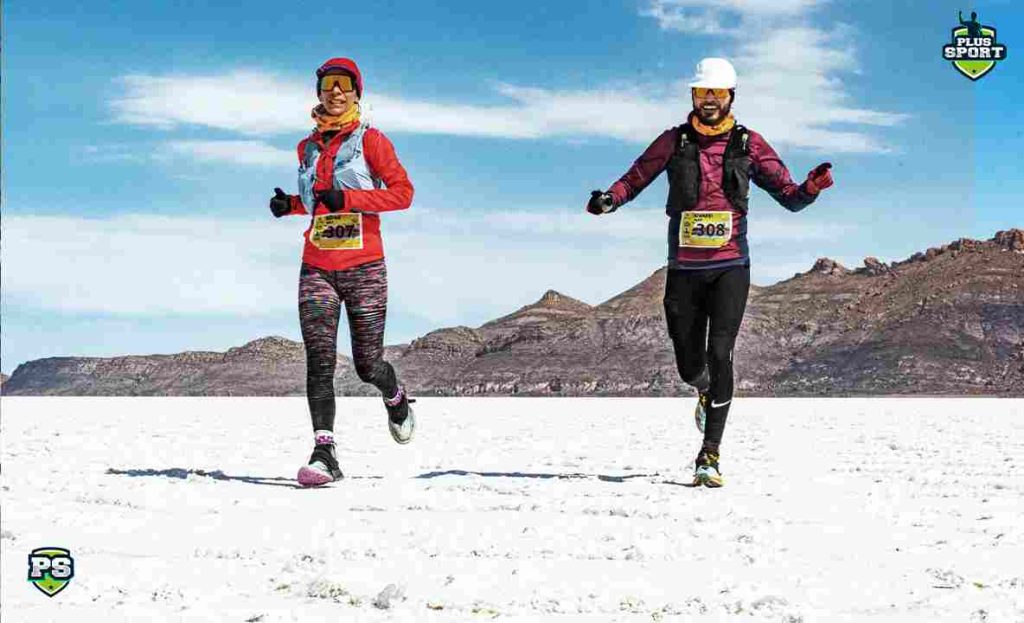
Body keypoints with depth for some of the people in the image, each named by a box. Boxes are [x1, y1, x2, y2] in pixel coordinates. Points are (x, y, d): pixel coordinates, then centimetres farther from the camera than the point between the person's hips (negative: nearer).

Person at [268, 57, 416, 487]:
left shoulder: (370, 140, -1)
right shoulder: (308, 147, 14)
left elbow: (402, 192, -8)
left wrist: (346, 198, -18)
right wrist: (291, 206, 7)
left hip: (363, 268, -3)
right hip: (317, 269, 3)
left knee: (368, 365, 1)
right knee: (319, 361, -10)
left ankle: (396, 400, 35)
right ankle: (324, 453, -12)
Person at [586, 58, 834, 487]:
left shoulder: (749, 144, 3)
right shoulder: (674, 141, 3)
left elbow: (790, 197, 4)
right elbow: (634, 179, 5)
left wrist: (813, 186, -18)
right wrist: (608, 200, -17)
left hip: (730, 267, -1)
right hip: (684, 269, 1)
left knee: (719, 354, -16)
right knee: (689, 365, 8)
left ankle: (709, 456, -13)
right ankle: (707, 391, 47)